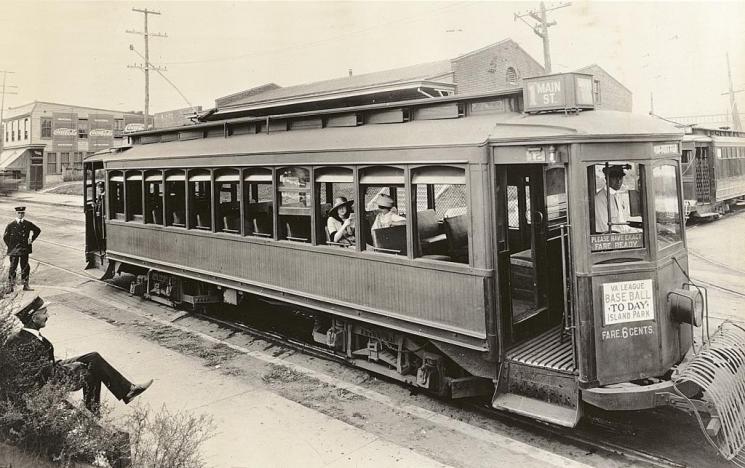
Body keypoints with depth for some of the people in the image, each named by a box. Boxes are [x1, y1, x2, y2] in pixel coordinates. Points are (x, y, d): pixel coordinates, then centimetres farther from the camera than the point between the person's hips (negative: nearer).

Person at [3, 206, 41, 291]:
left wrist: (32, 239, 9)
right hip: (14, 249, -2)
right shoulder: (11, 225, -3)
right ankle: (11, 285, 10)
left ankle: (25, 285, 11)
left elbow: (38, 230, 17)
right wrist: (10, 246, 1)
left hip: (25, 249, 2)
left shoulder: (28, 224, 2)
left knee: (25, 267, 5)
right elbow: (5, 237, 5)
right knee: (13, 267, 1)